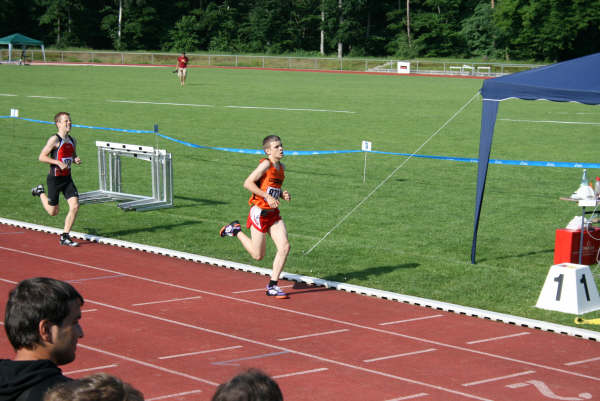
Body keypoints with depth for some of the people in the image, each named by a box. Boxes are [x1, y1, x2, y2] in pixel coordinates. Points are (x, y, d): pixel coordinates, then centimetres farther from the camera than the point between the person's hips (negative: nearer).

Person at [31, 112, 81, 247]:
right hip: (54, 179, -6)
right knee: (53, 212, 7)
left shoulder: (72, 141, 7)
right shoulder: (54, 139, -14)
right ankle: (40, 192, 36)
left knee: (75, 206, -10)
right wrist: (58, 162, -25)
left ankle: (65, 237, 2)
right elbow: (41, 157, -15)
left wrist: (76, 160, 0)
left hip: (67, 178, 6)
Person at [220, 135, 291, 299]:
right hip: (259, 212, -7)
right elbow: (248, 183, -19)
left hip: (274, 214, 7)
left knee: (285, 247, -9)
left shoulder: (281, 167, 10)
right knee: (258, 255, 4)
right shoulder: (266, 164, -15)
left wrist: (283, 195, 3)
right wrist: (267, 196, -23)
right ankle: (236, 230, 27)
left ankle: (272, 285, 1)